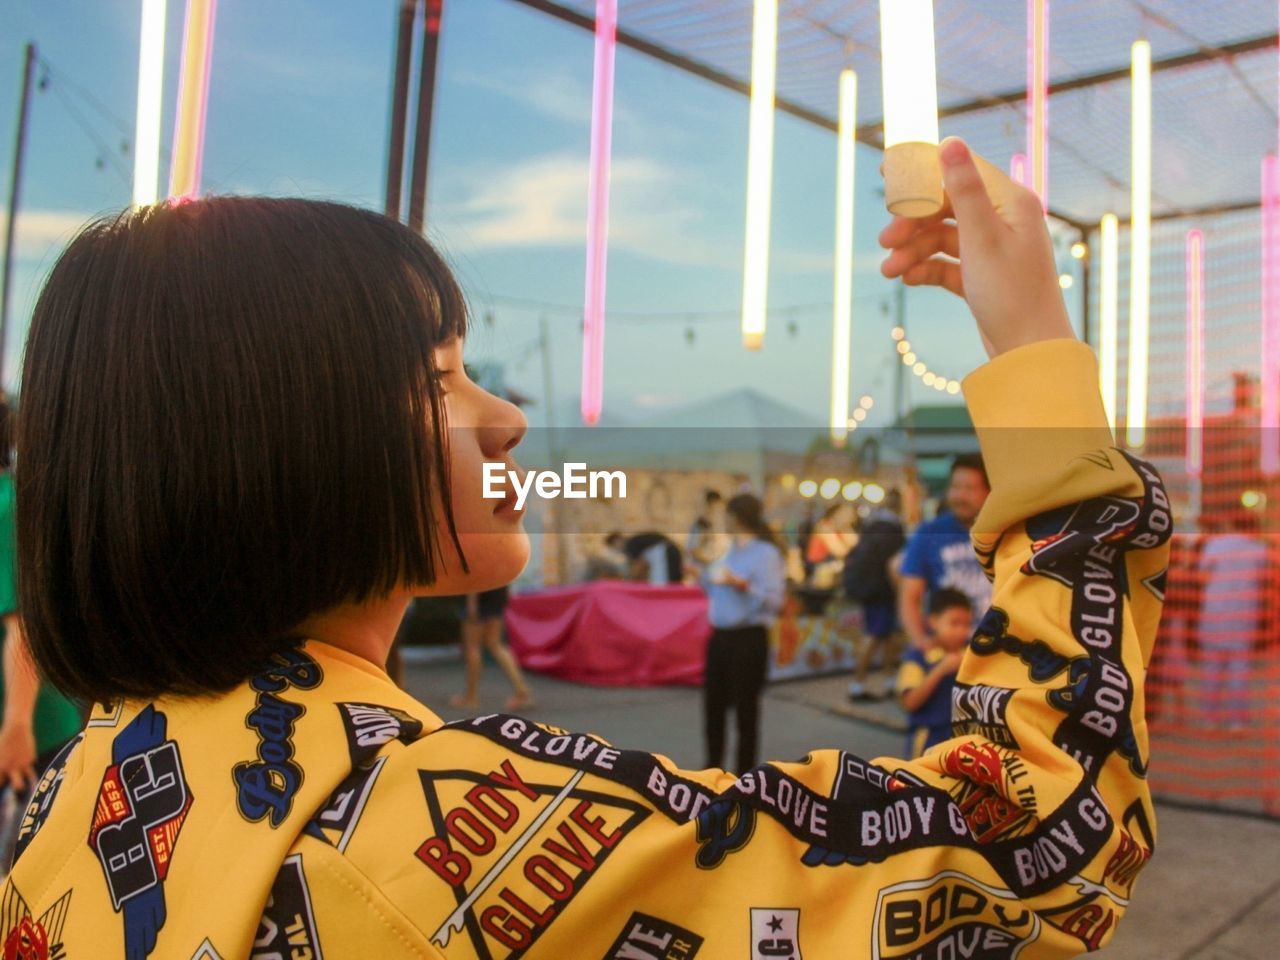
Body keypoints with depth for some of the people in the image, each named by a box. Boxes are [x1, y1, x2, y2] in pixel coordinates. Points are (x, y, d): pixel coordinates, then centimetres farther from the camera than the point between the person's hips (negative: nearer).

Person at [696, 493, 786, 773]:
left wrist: (742, 585, -27)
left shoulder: (766, 553, -11)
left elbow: (774, 600, -18)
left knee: (745, 708, 1)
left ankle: (744, 774, 13)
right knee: (713, 703, 13)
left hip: (748, 639, -8)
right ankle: (713, 766, 28)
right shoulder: (730, 551, 12)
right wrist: (704, 574, 10)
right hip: (720, 636, 8)